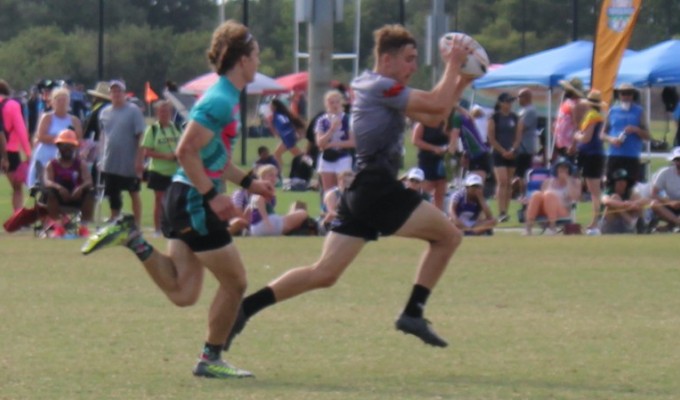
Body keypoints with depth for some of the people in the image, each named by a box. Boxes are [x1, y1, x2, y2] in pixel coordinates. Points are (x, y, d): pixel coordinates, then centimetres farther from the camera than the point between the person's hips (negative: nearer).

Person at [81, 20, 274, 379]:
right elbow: (187, 151, -24)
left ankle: (132, 239, 4)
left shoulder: (227, 98, 15)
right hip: (194, 202, -9)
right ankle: (211, 359, 11)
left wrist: (247, 182, 21)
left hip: (187, 200, 9)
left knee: (182, 293, 5)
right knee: (234, 282, 1)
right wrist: (213, 196, -23)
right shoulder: (220, 101, -16)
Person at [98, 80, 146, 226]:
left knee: (134, 194, 5)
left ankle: (137, 224, 10)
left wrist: (140, 160, -18)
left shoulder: (133, 111, -8)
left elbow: (141, 137, -12)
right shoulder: (105, 112, 8)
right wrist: (101, 158, 12)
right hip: (109, 163, 5)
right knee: (113, 196, 10)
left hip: (129, 164, -5)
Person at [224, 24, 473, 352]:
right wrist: (453, 65, -2)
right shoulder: (380, 87, -10)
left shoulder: (383, 91, 21)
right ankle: (413, 313, 3)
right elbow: (436, 104, -15)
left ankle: (243, 309, -5)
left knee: (324, 274, 3)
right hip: (378, 191, -10)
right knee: (448, 235, 5)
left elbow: (432, 117, 24)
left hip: (361, 193, 10)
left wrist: (460, 83, 16)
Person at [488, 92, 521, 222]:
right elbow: (491, 138, -6)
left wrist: (512, 150, -5)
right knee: (502, 182, -15)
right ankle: (501, 212, -19)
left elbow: (518, 136, 11)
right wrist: (503, 151, -11)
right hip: (499, 153, -5)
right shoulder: (494, 118, -4)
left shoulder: (514, 117, 10)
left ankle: (505, 211, 12)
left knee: (508, 183, 6)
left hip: (512, 154, 5)